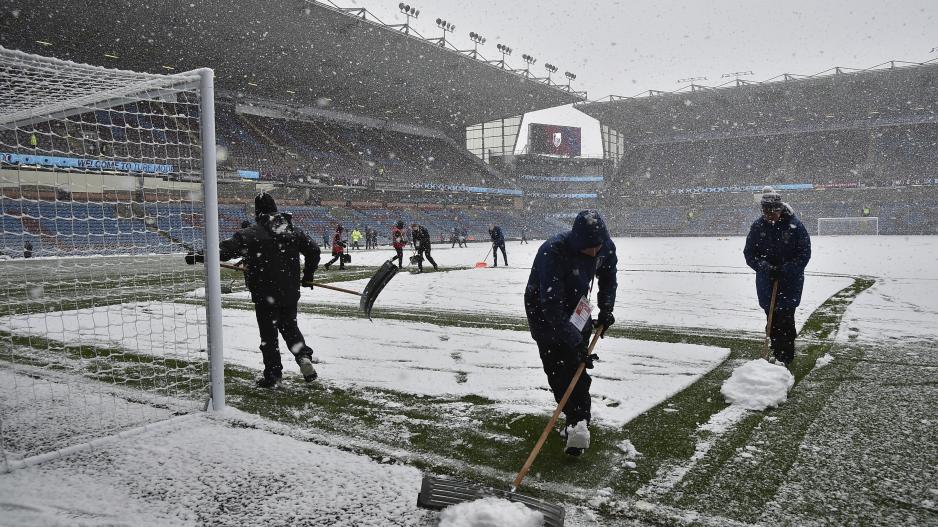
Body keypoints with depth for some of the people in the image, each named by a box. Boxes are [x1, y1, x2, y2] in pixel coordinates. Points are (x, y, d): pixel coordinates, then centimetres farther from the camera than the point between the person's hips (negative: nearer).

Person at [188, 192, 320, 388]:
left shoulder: (252, 232, -11)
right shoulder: (293, 230, 5)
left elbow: (228, 248, -19)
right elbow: (313, 250, 8)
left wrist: (201, 256, -13)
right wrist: (308, 276, 19)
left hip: (265, 295, -4)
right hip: (290, 293, 4)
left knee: (268, 333, 7)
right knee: (290, 326, 21)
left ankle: (273, 374, 12)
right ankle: (304, 356, 1)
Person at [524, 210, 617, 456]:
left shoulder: (606, 248, -17)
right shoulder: (553, 252, -37)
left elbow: (608, 279, 7)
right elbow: (552, 306, -36)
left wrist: (606, 309, -2)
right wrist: (573, 342, -36)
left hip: (576, 306, 5)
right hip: (542, 309, -5)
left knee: (578, 364, 2)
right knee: (557, 366, -11)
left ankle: (578, 422, 12)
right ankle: (578, 421, -5)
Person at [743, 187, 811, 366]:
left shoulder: (794, 225, -10)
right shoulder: (758, 226, -2)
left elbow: (805, 253, -7)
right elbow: (749, 253, 1)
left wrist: (786, 269, -19)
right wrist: (764, 267, -16)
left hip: (790, 282, -3)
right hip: (766, 282, 3)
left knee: (785, 317, -6)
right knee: (772, 318, 8)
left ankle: (786, 357, 3)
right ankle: (776, 353, 20)